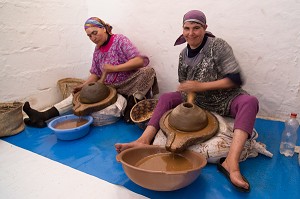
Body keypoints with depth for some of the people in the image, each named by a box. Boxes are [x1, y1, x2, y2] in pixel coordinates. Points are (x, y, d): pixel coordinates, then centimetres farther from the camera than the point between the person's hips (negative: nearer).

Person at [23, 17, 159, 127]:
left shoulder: (120, 40, -8)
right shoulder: (97, 50, 9)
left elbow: (140, 61, -19)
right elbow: (95, 74, 11)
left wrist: (114, 68, -24)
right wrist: (83, 86, -7)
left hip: (127, 86, -5)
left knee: (147, 71, -31)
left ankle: (131, 105, -28)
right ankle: (43, 116, -16)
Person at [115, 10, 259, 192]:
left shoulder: (218, 45, -13)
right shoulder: (184, 54, 1)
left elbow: (235, 79, -19)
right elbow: (184, 85, 11)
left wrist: (201, 85, -25)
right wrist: (189, 99, -10)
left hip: (226, 100, -4)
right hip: (199, 101, 4)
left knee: (249, 102, -34)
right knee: (166, 98, -10)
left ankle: (231, 162, -45)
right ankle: (144, 140, -26)